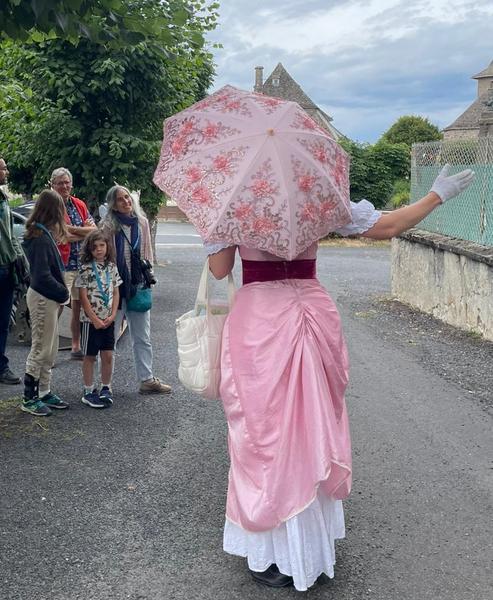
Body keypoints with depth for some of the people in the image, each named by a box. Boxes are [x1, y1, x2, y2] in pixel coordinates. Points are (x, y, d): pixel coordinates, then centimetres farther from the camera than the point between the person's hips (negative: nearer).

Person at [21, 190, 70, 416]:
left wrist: (60, 291, 5)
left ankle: (44, 393, 26)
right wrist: (63, 292, -12)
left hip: (48, 298, 9)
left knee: (50, 350, 16)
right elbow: (42, 275, -23)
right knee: (40, 350, 0)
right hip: (42, 298, -9)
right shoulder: (41, 237, -20)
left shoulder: (44, 234, 10)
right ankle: (29, 399, 10)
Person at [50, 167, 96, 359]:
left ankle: (76, 347, 24)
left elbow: (94, 231, 3)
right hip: (61, 265, -7)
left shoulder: (79, 205, 12)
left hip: (83, 263, 7)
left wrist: (72, 230, -11)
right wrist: (84, 232, -9)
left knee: (79, 306, 13)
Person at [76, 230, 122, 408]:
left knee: (108, 356, 7)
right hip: (90, 319, -4)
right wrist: (95, 319, -12)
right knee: (90, 356, 5)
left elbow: (116, 293, 7)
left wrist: (113, 315, -4)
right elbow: (83, 296, -10)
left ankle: (106, 388, 21)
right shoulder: (86, 268, -9)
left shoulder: (112, 267, 5)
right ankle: (88, 392, 14)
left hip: (108, 320, 4)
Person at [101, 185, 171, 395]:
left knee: (143, 338, 12)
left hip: (138, 285, 5)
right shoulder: (109, 226, -9)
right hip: (116, 286, -5)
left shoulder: (142, 222, 6)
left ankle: (147, 379, 21)